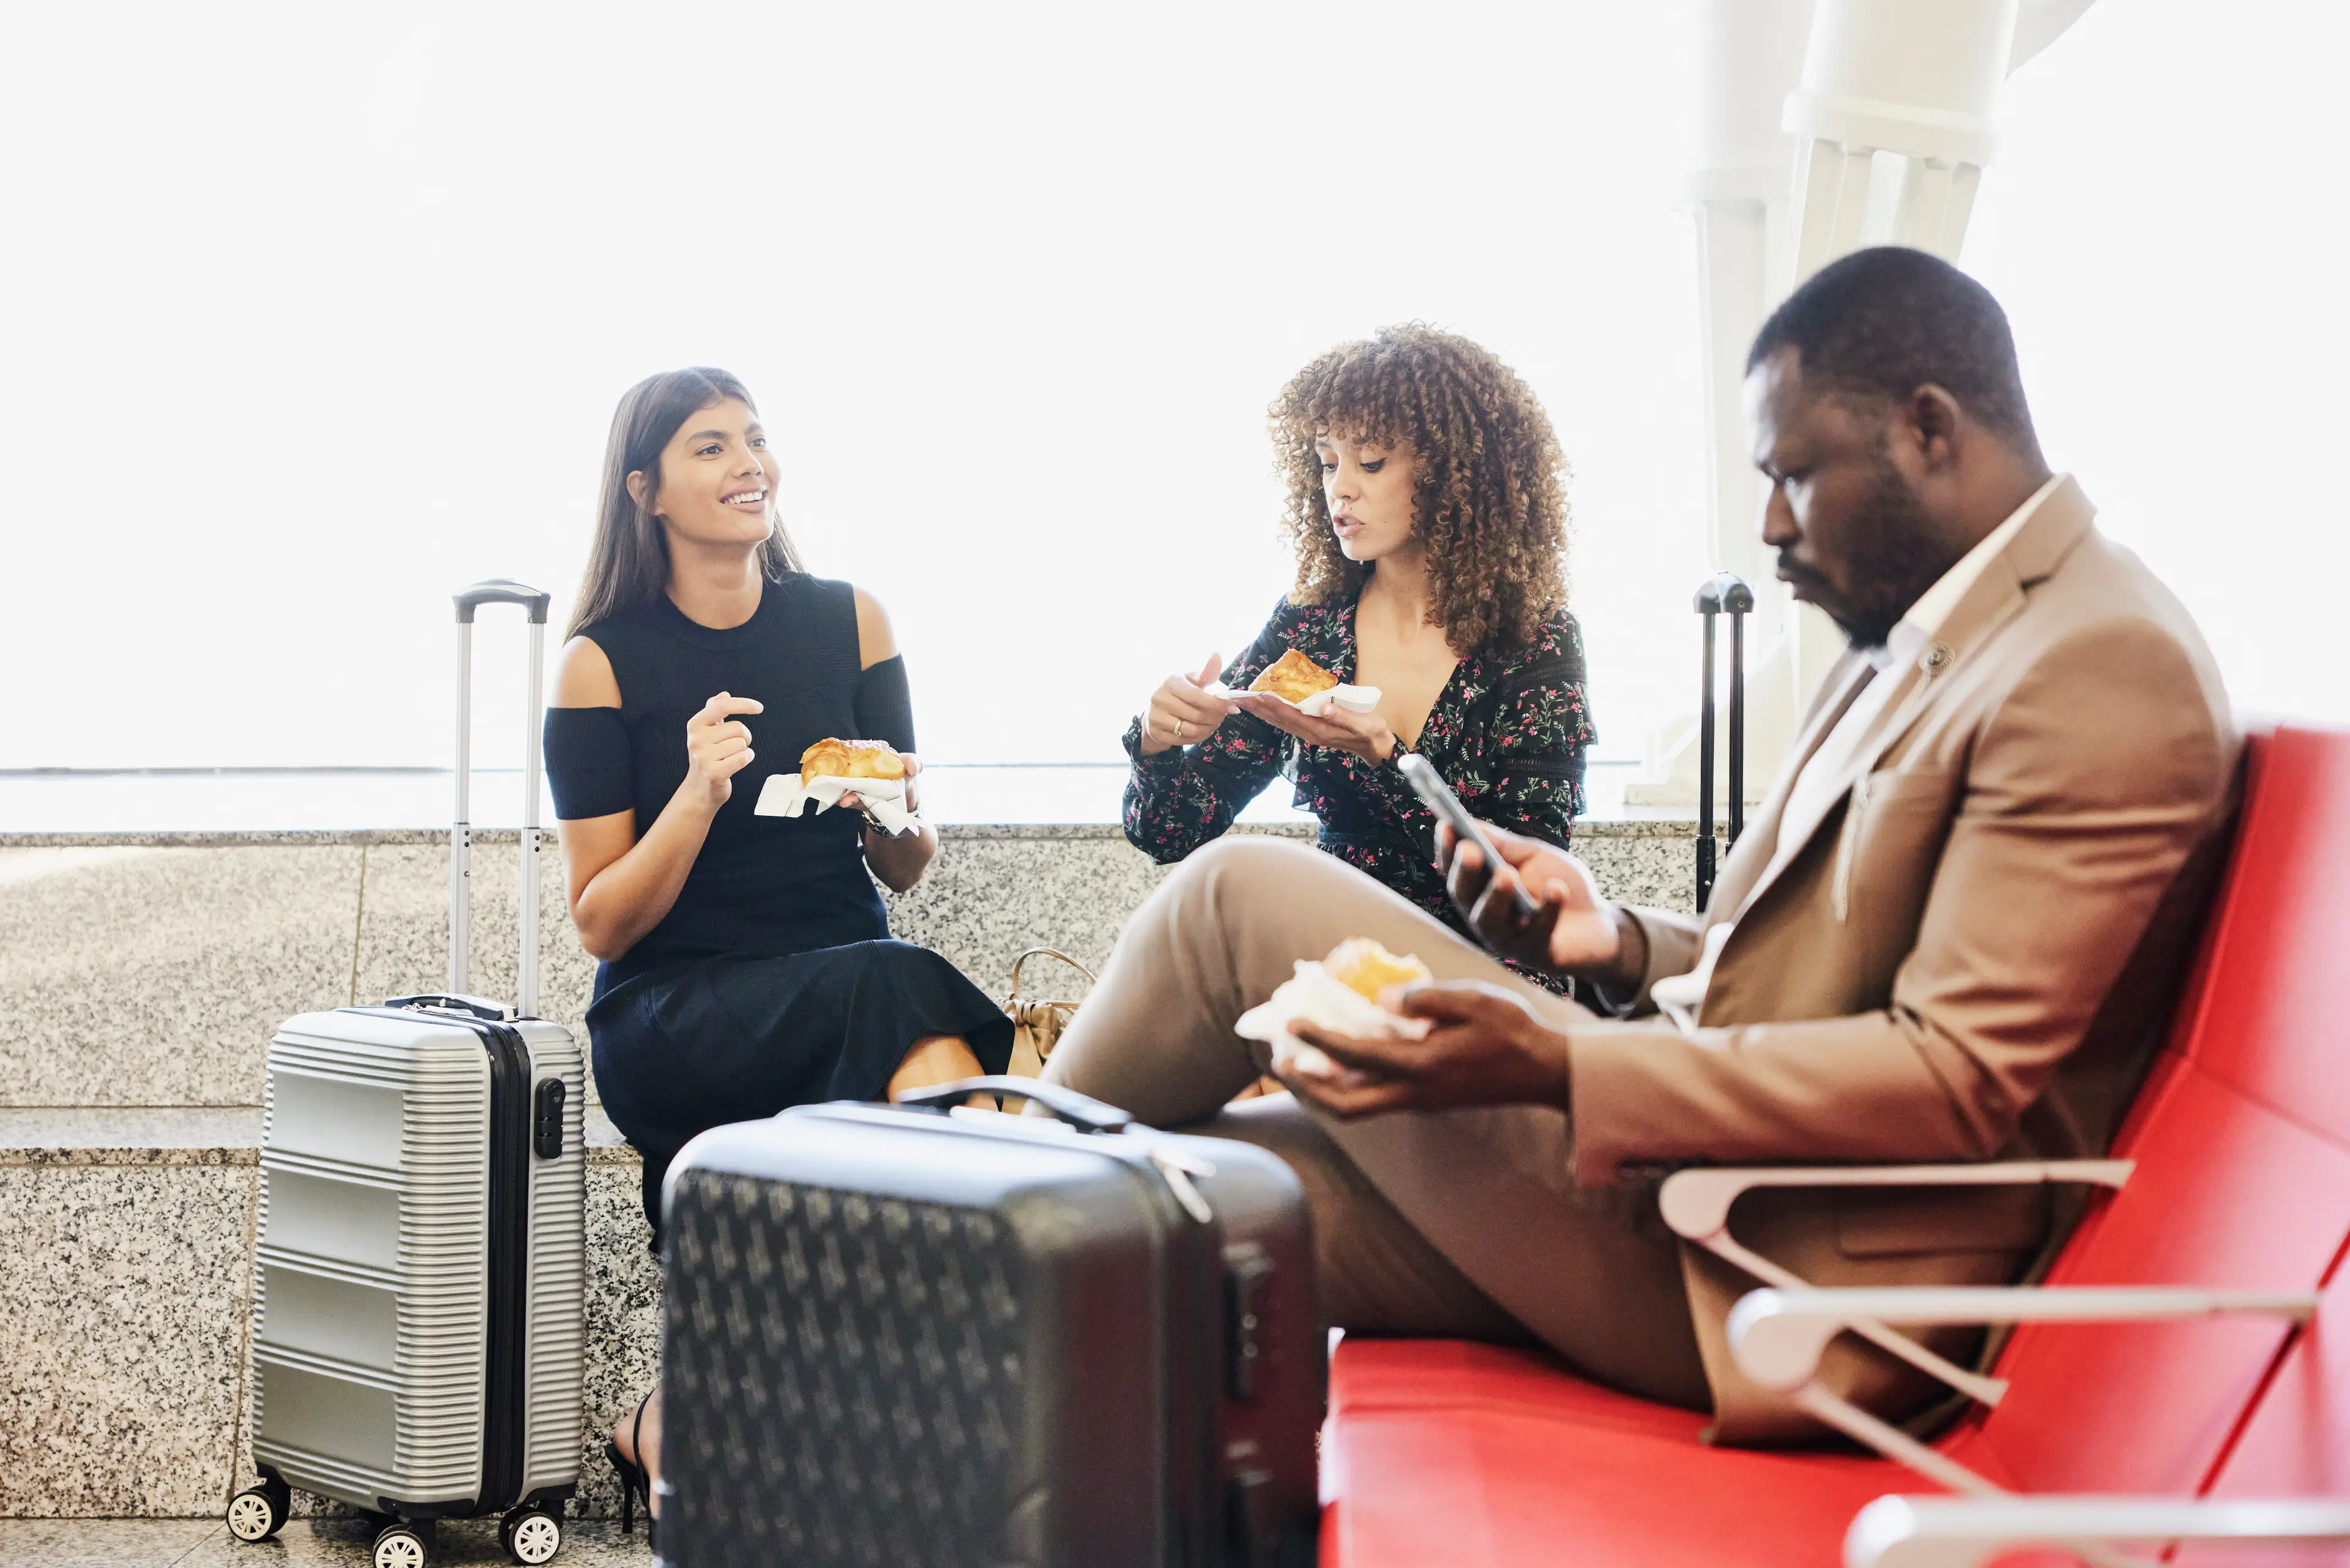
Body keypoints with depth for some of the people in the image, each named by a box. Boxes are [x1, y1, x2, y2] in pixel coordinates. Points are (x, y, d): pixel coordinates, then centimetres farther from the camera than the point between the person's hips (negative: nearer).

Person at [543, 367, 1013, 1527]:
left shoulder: (848, 622, 8)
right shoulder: (604, 664, -1)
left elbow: (904, 871, 13)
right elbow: (603, 923, -3)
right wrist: (699, 794, -18)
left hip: (850, 988, 4)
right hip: (672, 1020, -4)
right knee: (905, 995, -33)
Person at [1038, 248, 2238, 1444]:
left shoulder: (2108, 670, -14)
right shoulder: (1906, 648, 18)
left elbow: (1958, 1074, -21)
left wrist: (1555, 1067, -26)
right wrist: (1617, 944, 2)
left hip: (1773, 1289, -9)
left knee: (1247, 894, -5)